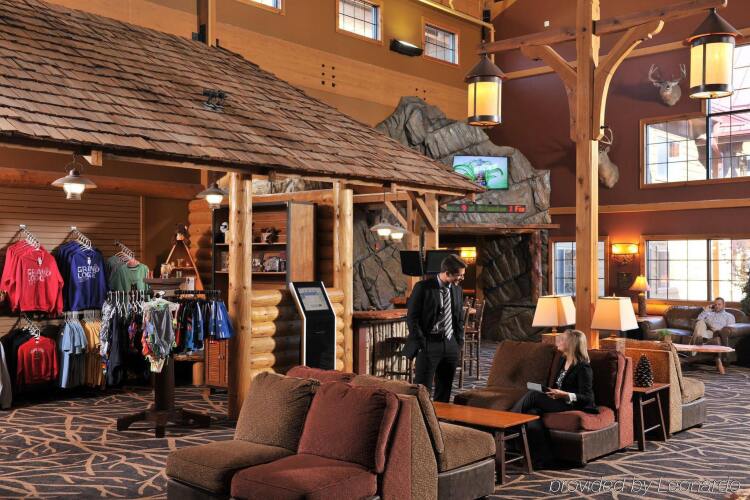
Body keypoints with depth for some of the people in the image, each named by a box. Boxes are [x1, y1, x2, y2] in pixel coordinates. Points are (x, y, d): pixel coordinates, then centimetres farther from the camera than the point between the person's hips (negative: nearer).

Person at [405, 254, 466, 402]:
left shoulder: (457, 290, 10)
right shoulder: (423, 287, -8)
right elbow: (412, 317, -9)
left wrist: (459, 344, 9)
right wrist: (421, 343, -11)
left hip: (450, 345, 6)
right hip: (429, 344, -6)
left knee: (445, 391, 11)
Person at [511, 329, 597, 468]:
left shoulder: (583, 367, -12)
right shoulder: (563, 360, 14)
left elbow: (587, 397, -16)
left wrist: (565, 395, -30)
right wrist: (554, 393, 1)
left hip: (573, 405, -8)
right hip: (559, 401, 8)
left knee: (532, 395, -22)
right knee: (532, 413, -21)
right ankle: (544, 458, -21)